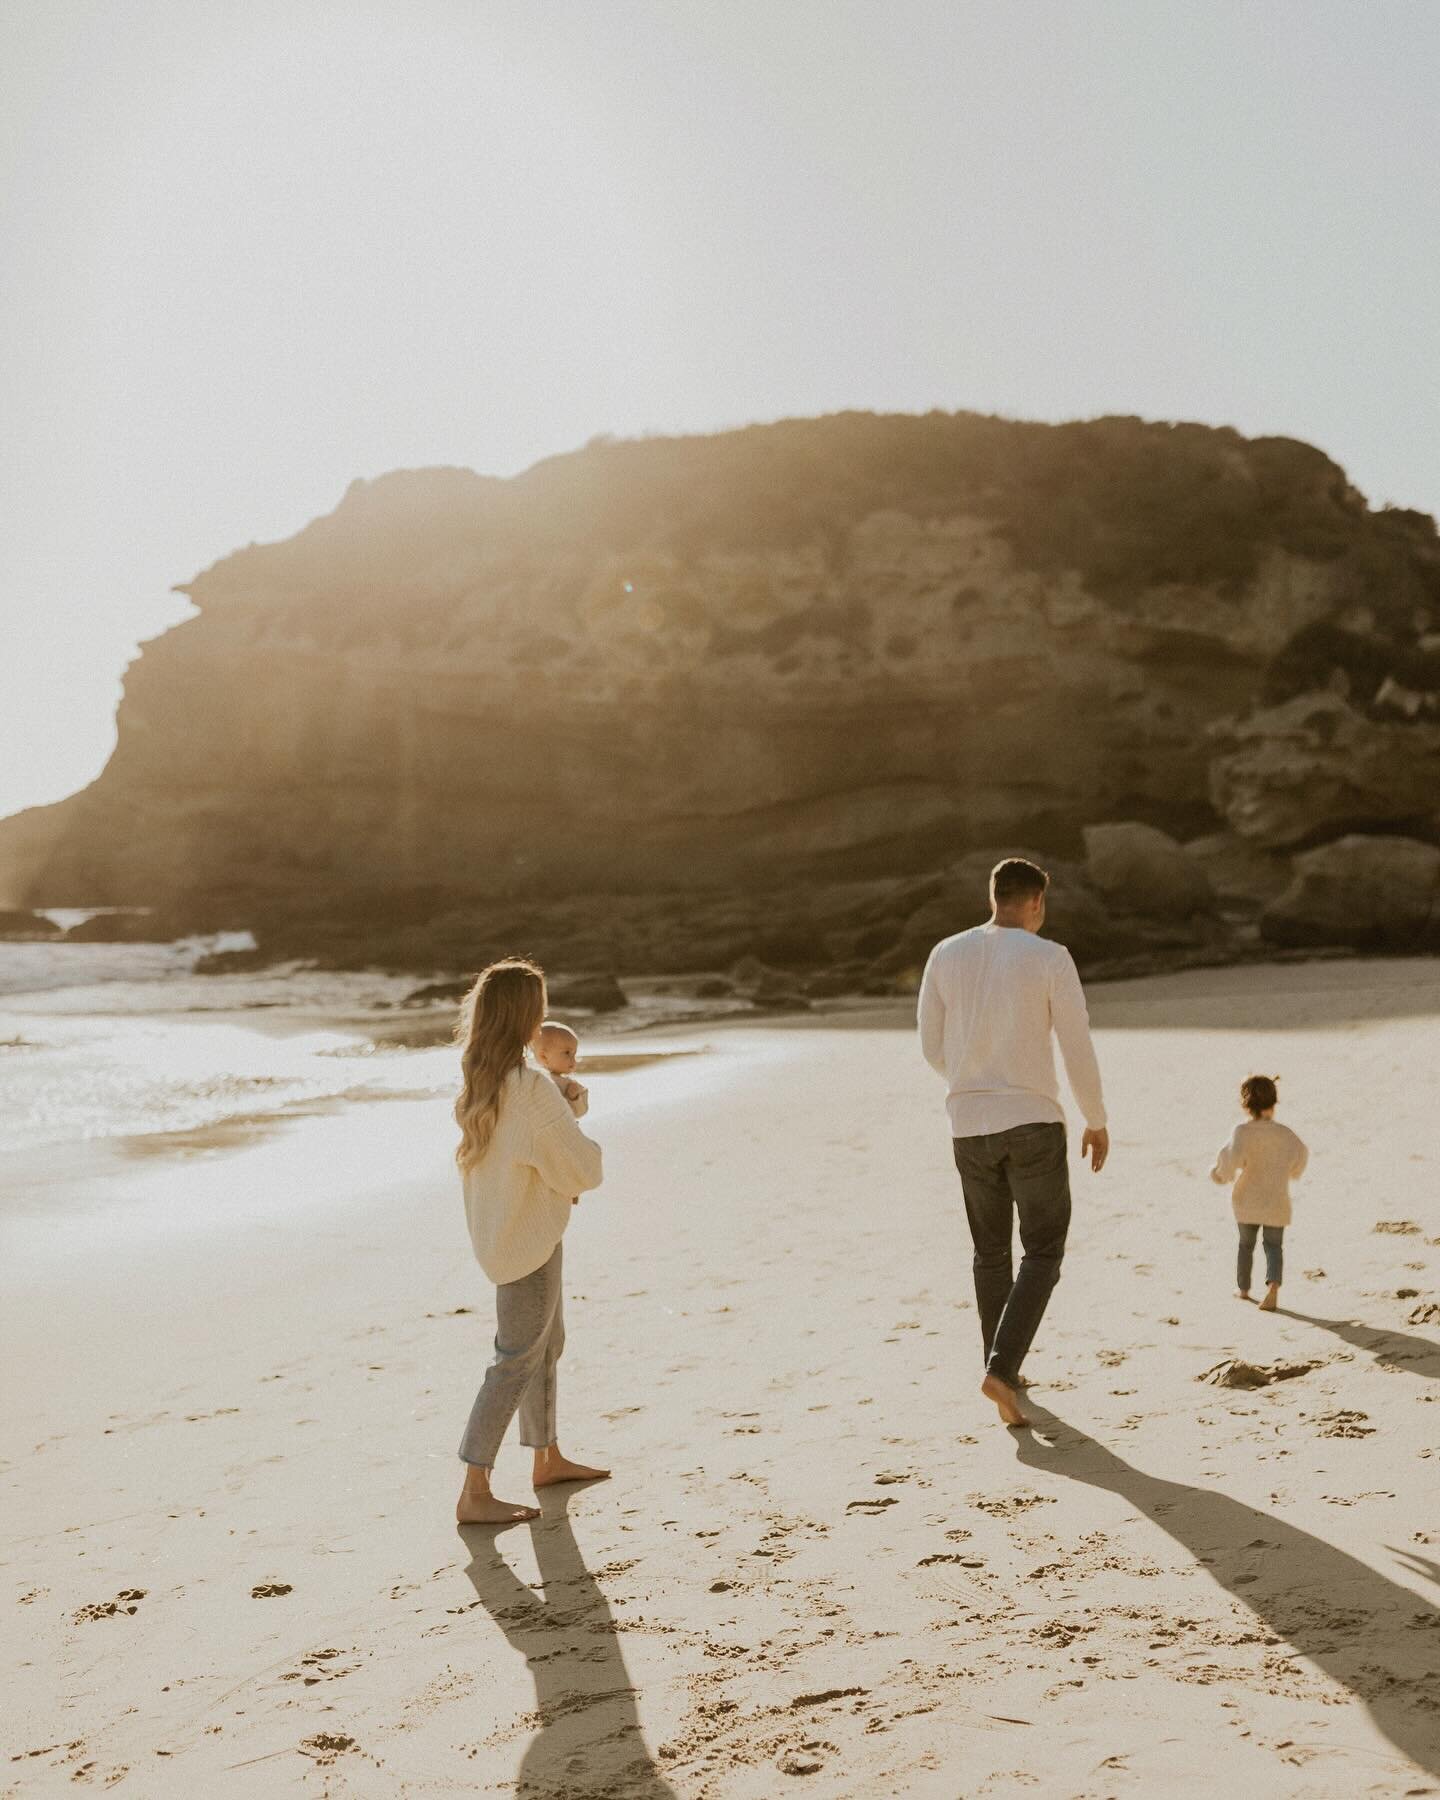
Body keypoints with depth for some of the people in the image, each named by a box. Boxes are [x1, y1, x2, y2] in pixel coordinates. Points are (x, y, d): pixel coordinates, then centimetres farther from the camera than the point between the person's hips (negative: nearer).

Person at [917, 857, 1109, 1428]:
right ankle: (1001, 1369, -9)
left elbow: (933, 1047, 8)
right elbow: (1078, 1049, -7)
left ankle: (1003, 1370, 27)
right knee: (1042, 1253, 7)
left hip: (969, 1125, 4)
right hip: (1034, 1123, -4)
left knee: (991, 1252, 19)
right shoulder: (1050, 958, -8)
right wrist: (1097, 1122, 7)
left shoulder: (945, 955, 2)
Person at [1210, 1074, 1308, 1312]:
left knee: (1246, 1244, 20)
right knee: (1274, 1246, 11)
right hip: (1276, 1201, 1)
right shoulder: (1285, 1133, -5)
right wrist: (1292, 1172, 35)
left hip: (1247, 1200, -1)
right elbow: (1301, 1155, 13)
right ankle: (1273, 1285, -13)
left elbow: (1234, 1156, -30)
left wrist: (1221, 1174, -10)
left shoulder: (1243, 1131, -16)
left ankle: (1243, 1288, 33)